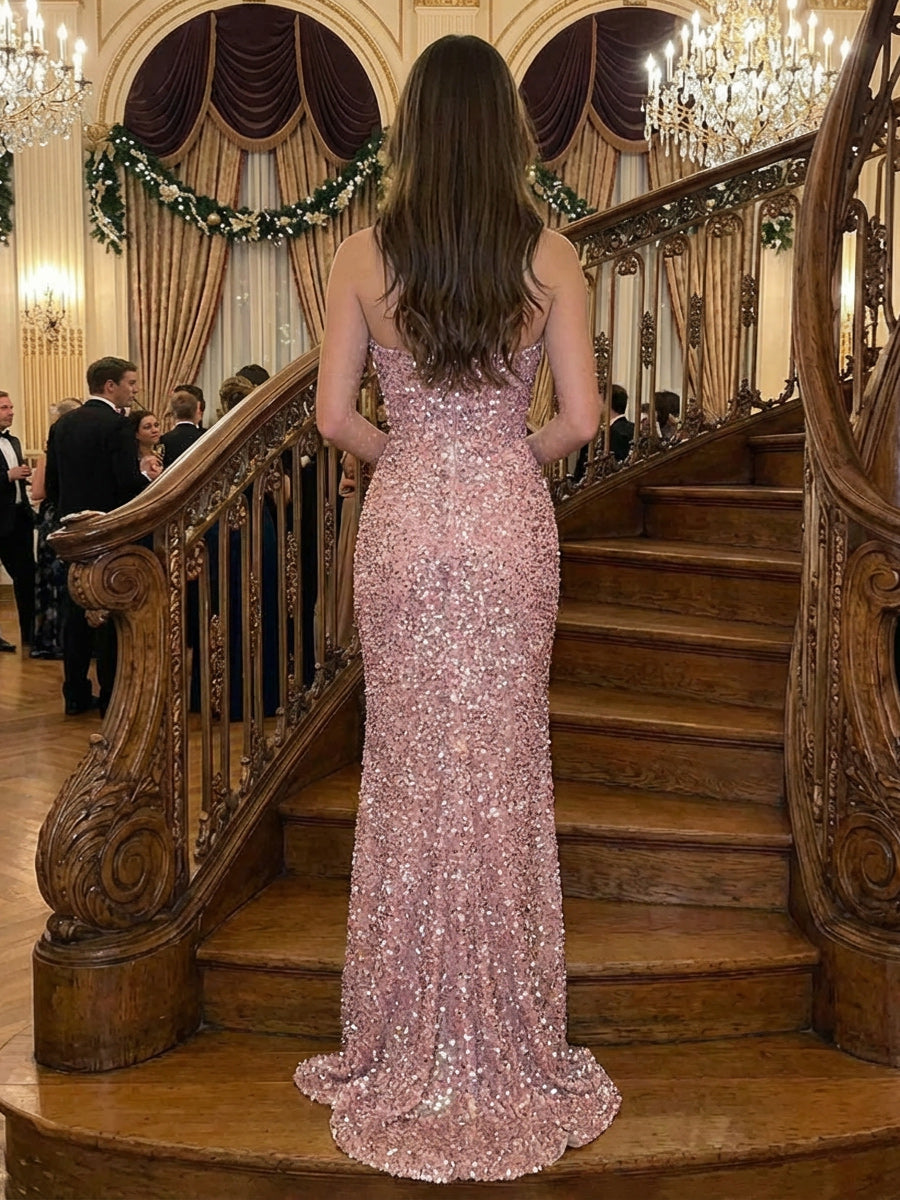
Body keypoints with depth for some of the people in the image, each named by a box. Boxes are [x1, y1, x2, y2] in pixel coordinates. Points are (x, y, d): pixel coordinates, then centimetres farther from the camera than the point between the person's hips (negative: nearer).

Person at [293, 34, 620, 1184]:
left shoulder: (363, 256, -3)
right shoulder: (550, 256, -3)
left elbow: (335, 416, -3)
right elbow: (580, 418, -5)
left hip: (403, 525, 0)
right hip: (511, 526, 0)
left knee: (407, 768, 10)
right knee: (505, 769, 10)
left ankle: (407, 1044, 23)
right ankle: (507, 1043, 23)